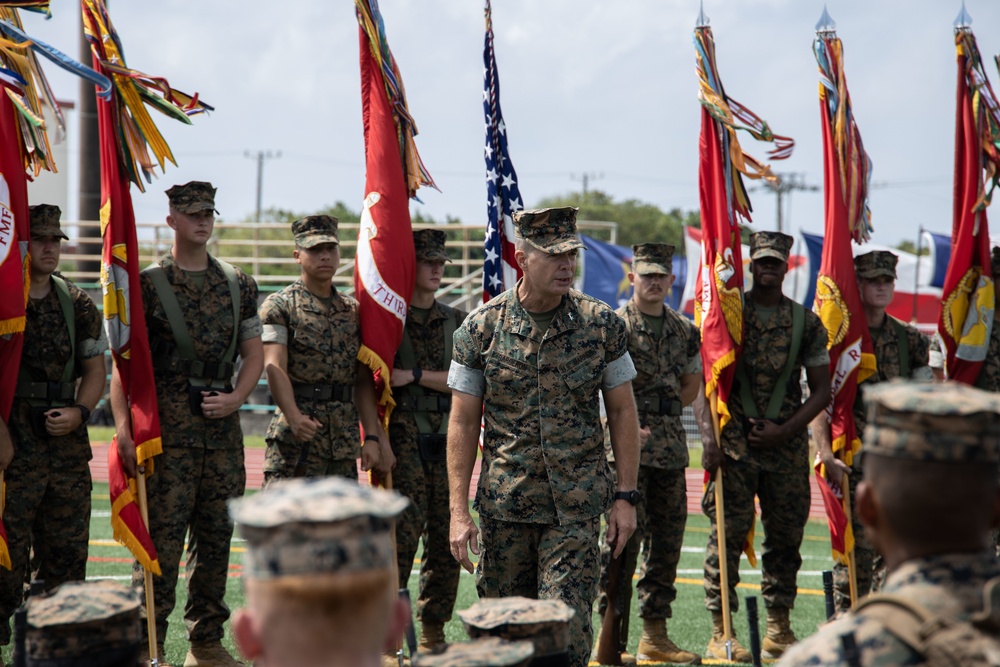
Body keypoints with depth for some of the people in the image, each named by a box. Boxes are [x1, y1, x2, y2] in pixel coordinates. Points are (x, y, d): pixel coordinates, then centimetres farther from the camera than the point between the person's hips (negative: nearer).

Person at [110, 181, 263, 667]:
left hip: (223, 427, 5)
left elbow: (254, 353, 15)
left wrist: (236, 396, -4)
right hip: (167, 429, -4)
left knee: (216, 536, 9)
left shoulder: (239, 285, 12)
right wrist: (123, 424, -17)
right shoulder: (147, 285, -1)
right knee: (161, 536, -7)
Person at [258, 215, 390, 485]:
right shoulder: (280, 306, 0)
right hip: (295, 440, -5)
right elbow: (274, 367, -13)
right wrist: (294, 417, -30)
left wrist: (371, 437, 1)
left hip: (344, 440, 5)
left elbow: (364, 380, 12)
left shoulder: (353, 311, 15)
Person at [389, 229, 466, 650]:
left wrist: (415, 375, -11)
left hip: (447, 439, 4)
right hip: (404, 437, -4)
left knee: (445, 539, 5)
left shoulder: (457, 322, 13)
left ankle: (433, 631, 14)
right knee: (406, 525, -16)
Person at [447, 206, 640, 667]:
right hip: (504, 506, 1)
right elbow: (463, 422, 0)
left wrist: (625, 496, 0)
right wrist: (459, 512, -5)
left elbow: (622, 411, 6)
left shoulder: (602, 324, -1)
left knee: (568, 628, -8)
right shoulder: (481, 327, -2)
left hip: (577, 508, -1)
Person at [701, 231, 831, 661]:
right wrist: (711, 437, -10)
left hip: (787, 446, 2)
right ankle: (720, 631, -1)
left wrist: (784, 430, -4)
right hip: (734, 445, -2)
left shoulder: (807, 323, 6)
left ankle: (779, 628, 17)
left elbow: (822, 390, 8)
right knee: (729, 533, -6)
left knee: (786, 536, 7)